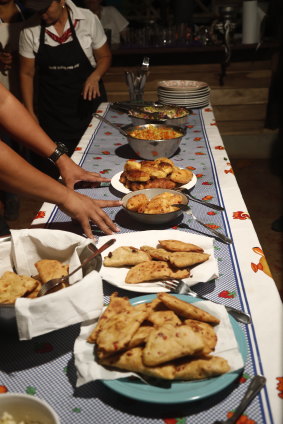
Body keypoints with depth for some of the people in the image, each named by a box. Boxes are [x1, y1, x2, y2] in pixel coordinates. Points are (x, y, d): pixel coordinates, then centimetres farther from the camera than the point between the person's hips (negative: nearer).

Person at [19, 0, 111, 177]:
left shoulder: (88, 20, -6)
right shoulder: (30, 31, -5)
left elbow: (105, 56, 6)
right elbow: (27, 73, 3)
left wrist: (95, 76, -15)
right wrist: (31, 113, 0)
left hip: (87, 100, 0)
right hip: (51, 111, 0)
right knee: (52, 167, -4)